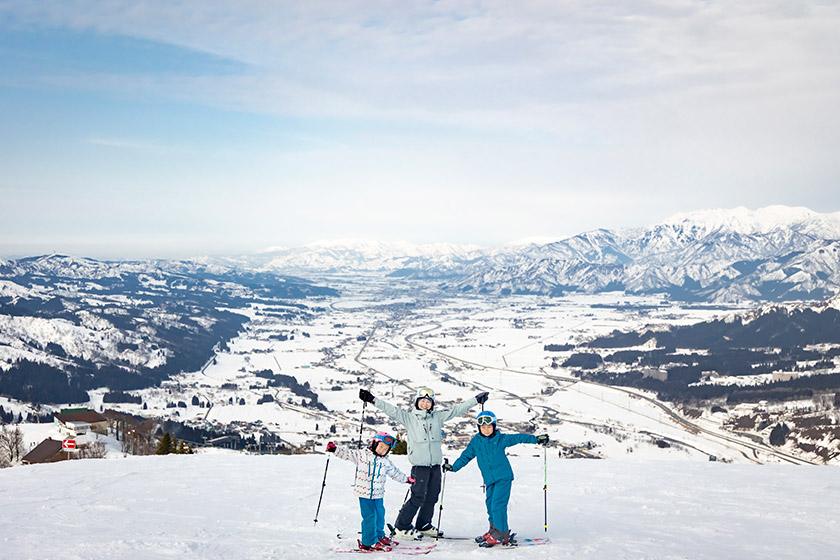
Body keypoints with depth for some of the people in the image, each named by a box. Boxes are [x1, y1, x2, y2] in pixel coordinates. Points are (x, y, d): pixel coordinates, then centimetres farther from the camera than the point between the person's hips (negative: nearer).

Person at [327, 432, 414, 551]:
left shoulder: (386, 462, 10)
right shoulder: (362, 455, -2)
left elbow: (395, 473, 22)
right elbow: (347, 454, -4)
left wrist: (407, 479, 25)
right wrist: (335, 449, -15)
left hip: (378, 494, 5)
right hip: (364, 493, -5)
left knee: (380, 515, 13)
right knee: (369, 517, -6)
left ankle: (379, 536, 35)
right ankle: (369, 542, 4)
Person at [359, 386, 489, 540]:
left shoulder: (438, 416, 11)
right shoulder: (408, 417, 0)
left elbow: (457, 410, 14)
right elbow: (391, 410, -7)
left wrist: (476, 400, 14)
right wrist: (372, 400, -17)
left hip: (435, 465, 5)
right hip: (419, 465, -5)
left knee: (432, 497, 11)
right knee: (418, 497, -9)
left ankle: (423, 526, 28)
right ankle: (401, 528, 1)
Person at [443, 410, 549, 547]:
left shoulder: (501, 439, -2)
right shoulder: (476, 442, 6)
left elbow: (519, 438, 2)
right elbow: (466, 456, 14)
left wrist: (536, 439, -4)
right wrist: (453, 467, 6)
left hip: (503, 477, -5)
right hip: (489, 479, 5)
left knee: (498, 505, -13)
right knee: (490, 505, 10)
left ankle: (500, 535, -7)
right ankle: (494, 530, 27)